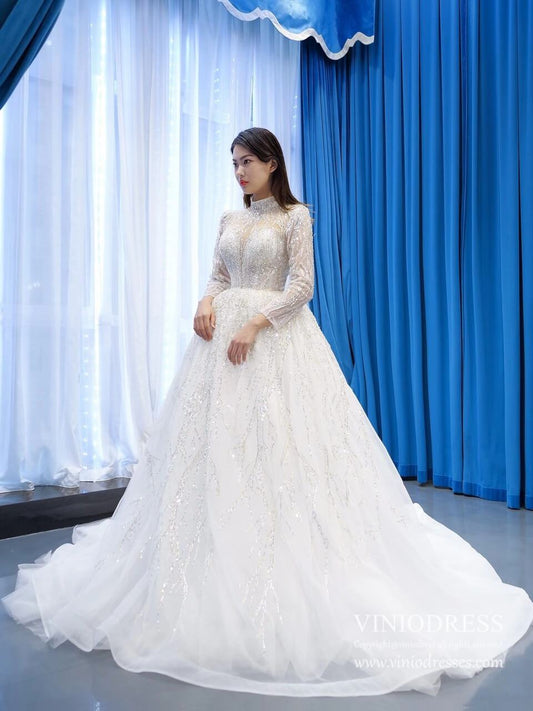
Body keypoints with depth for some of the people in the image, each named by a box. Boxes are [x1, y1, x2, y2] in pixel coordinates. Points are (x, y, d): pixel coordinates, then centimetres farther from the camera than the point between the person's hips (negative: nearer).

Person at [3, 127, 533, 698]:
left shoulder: (295, 216, 0)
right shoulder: (230, 218, 17)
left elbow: (302, 286, -8)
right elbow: (219, 277, 16)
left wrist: (254, 325, -17)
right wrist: (207, 301, -6)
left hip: (277, 336, -5)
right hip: (225, 332, 6)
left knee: (278, 443, -8)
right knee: (219, 442, 3)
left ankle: (285, 576, 7)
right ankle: (223, 574, 17)